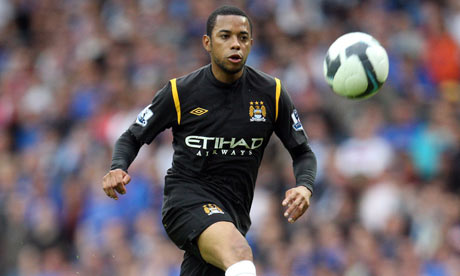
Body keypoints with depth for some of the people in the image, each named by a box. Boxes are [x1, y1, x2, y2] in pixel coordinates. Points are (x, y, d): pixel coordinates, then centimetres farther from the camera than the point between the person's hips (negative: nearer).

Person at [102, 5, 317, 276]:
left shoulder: (271, 93, 3)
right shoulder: (180, 92, -2)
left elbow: (303, 152, 11)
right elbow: (132, 137, 9)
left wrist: (304, 187, -11)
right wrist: (118, 169, -13)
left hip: (234, 213, 4)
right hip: (186, 200, -4)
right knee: (240, 254, -35)